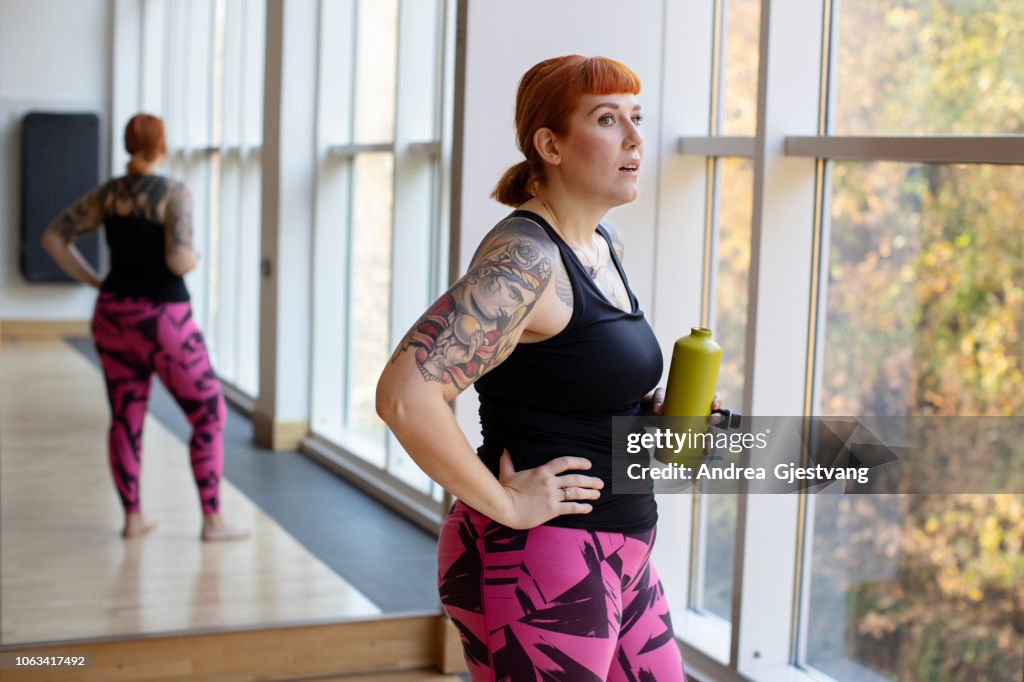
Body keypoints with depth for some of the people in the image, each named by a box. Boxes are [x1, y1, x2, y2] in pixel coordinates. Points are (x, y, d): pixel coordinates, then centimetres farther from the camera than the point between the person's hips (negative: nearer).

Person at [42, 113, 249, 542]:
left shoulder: (107, 193, 4)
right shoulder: (175, 194, -14)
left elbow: (53, 238, 7)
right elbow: (179, 261, -24)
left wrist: (94, 282, 11)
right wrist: (193, 259, -1)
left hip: (115, 317, 6)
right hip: (163, 322, -6)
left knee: (126, 418, 13)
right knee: (209, 414, 6)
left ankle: (132, 518, 18)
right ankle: (212, 520, 7)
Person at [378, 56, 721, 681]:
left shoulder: (607, 248, 9)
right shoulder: (525, 258, -20)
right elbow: (405, 396, -30)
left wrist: (652, 411, 8)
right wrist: (503, 504, -21)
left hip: (616, 558, 9)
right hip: (538, 566, -9)